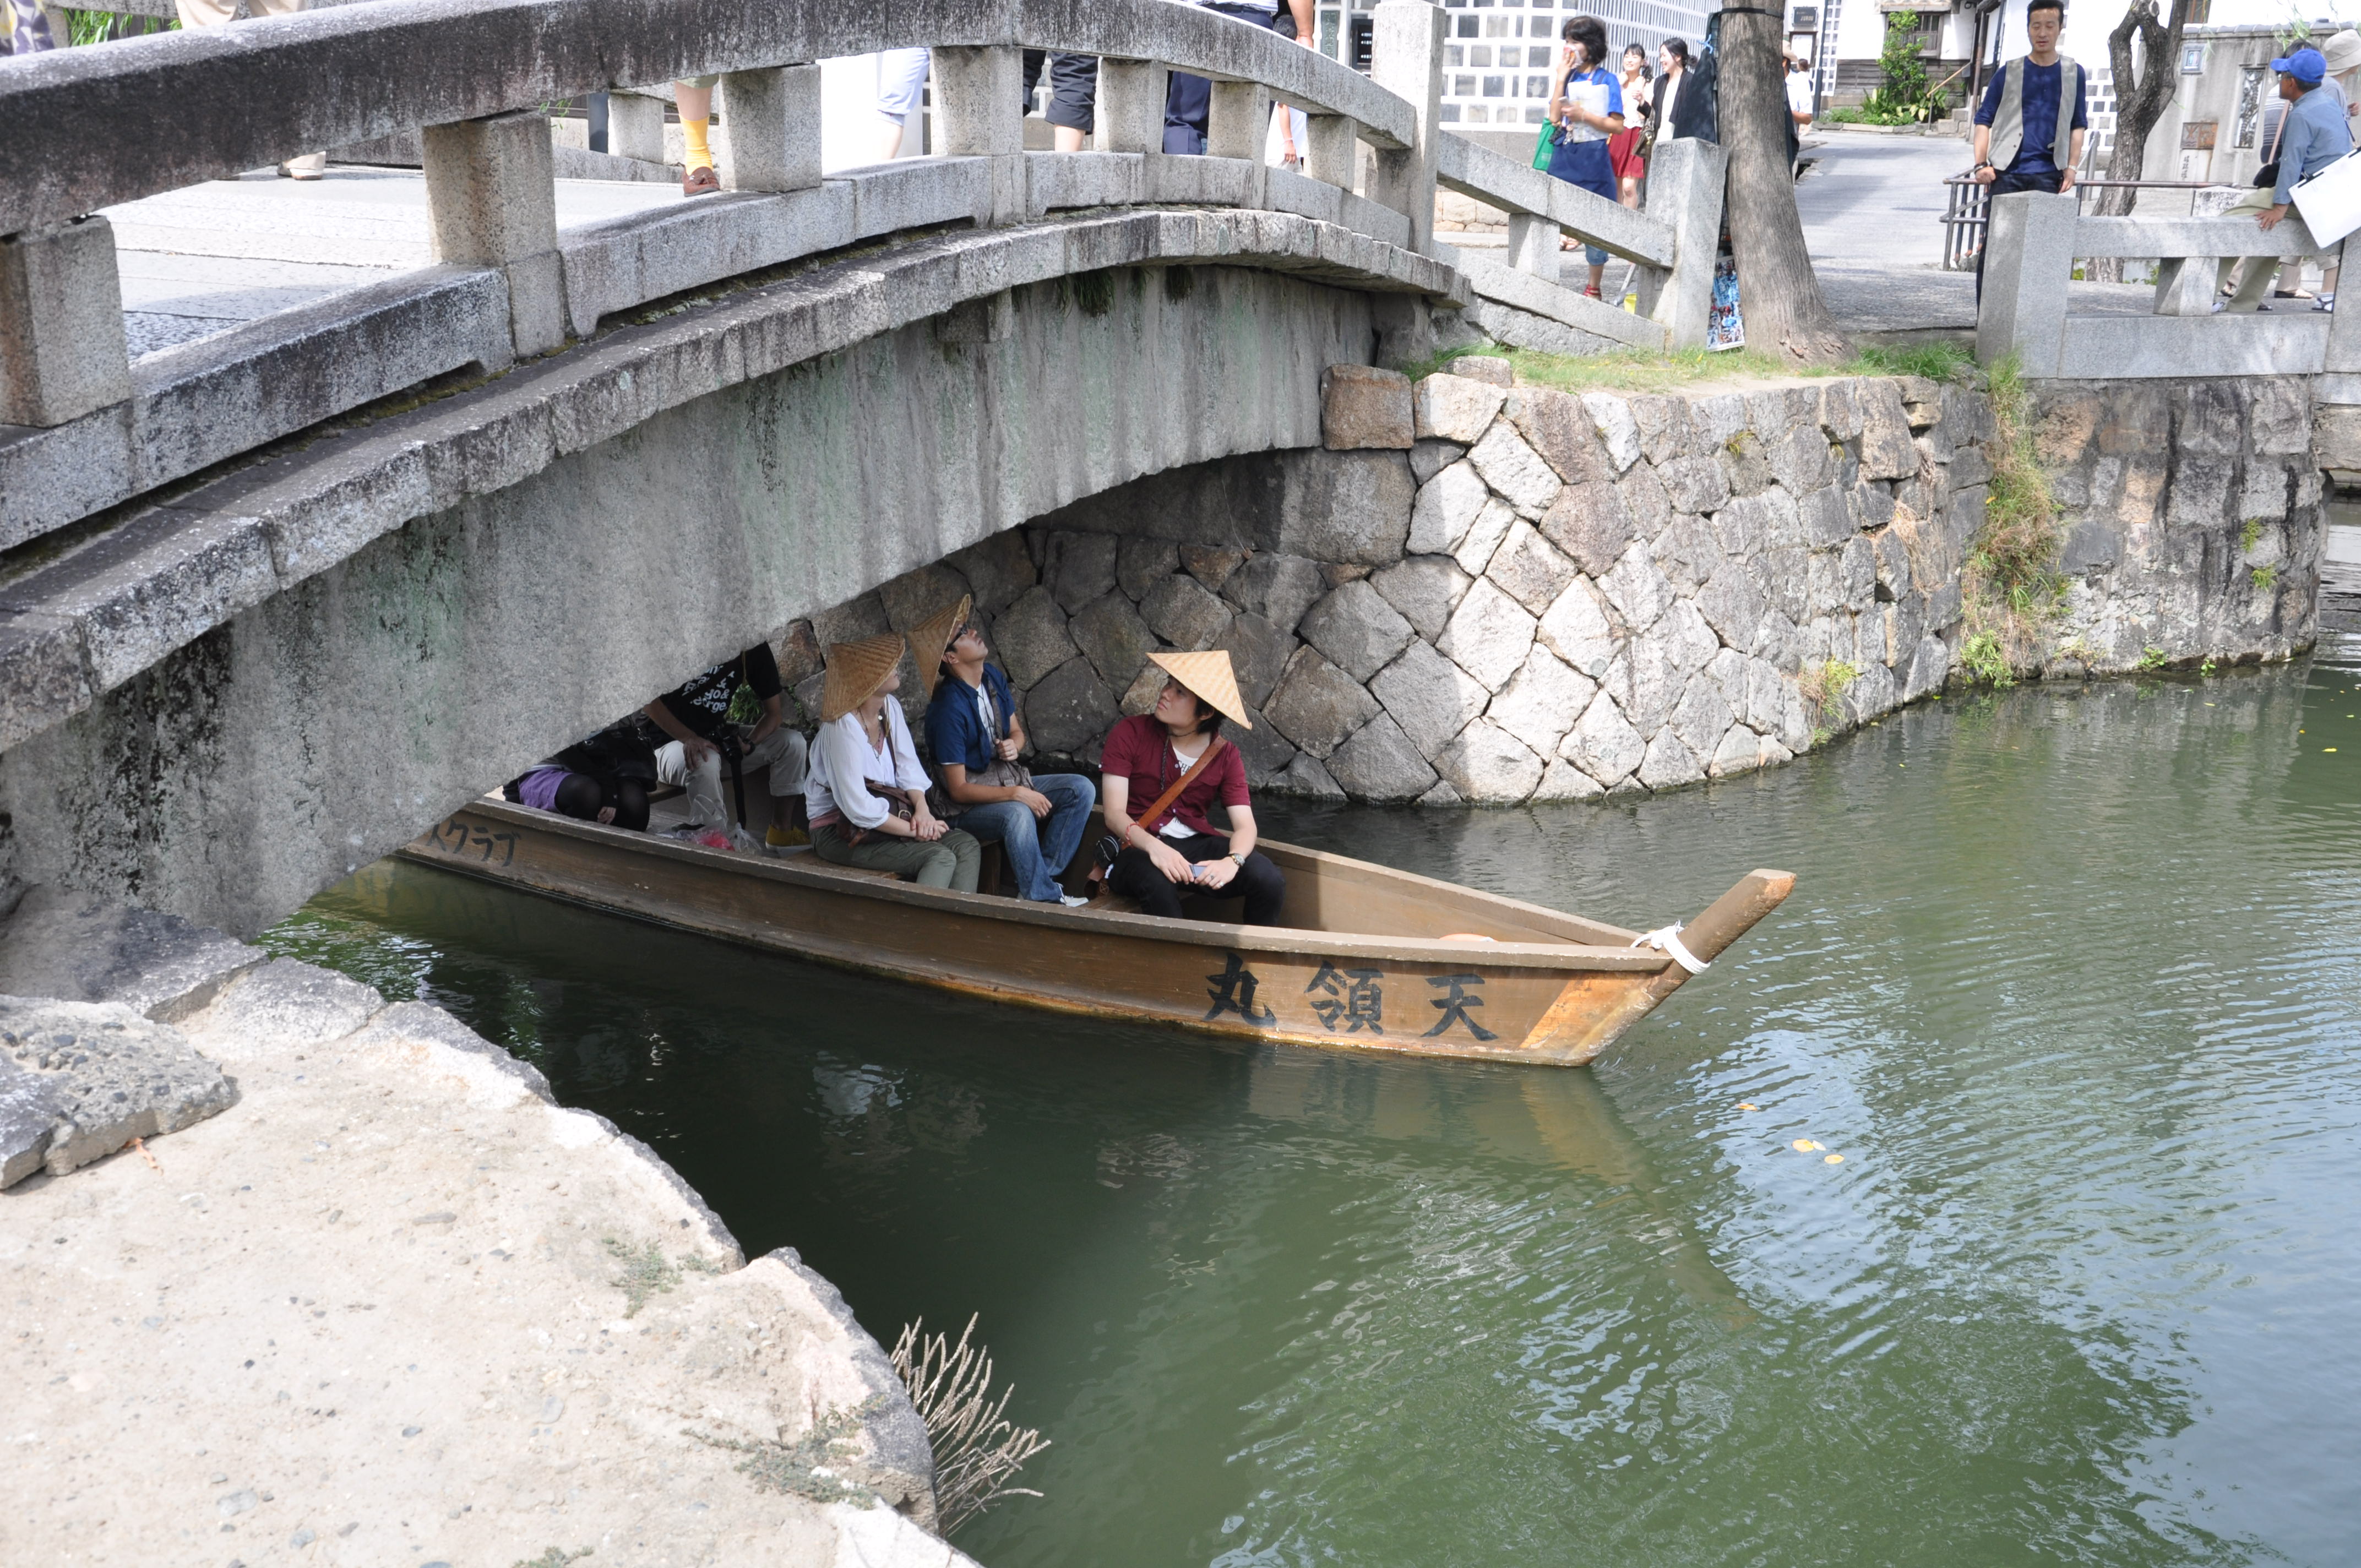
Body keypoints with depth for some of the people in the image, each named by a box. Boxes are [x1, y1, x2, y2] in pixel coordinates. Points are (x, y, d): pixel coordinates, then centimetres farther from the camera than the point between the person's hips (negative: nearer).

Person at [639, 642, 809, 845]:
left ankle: (782, 830, -3)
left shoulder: (755, 650, -4)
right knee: (705, 761, -40)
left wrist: (749, 743, -20)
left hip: (716, 735, 6)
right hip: (668, 741, -6)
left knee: (792, 742, -11)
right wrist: (688, 737, -33)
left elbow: (774, 713, 1)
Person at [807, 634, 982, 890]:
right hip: (841, 835, -8)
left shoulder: (890, 707, 3)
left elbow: (908, 767, 7)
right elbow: (859, 809, -25)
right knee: (940, 857, -25)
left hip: (887, 815, 8)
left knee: (967, 846, -11)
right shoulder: (843, 727, -23)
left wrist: (922, 809, -12)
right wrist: (913, 830, -18)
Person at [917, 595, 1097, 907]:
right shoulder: (948, 709, -23)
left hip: (1011, 781, 8)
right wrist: (1017, 793, -25)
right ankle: (1043, 897, -21)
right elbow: (958, 789, -21)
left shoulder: (994, 678, 0)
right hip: (971, 803, -8)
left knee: (1082, 789, -7)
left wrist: (1014, 746, -9)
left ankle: (1042, 874, -9)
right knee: (1018, 814, -38)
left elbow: (1016, 731, 16)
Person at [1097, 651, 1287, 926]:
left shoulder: (1225, 754, 1)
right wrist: (1154, 847, -34)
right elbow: (1115, 814, -14)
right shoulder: (1129, 734, -8)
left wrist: (1232, 861, -30)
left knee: (1270, 880, -23)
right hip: (1139, 847, -3)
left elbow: (1245, 825, -6)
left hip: (1198, 845, 3)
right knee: (1156, 882, -41)